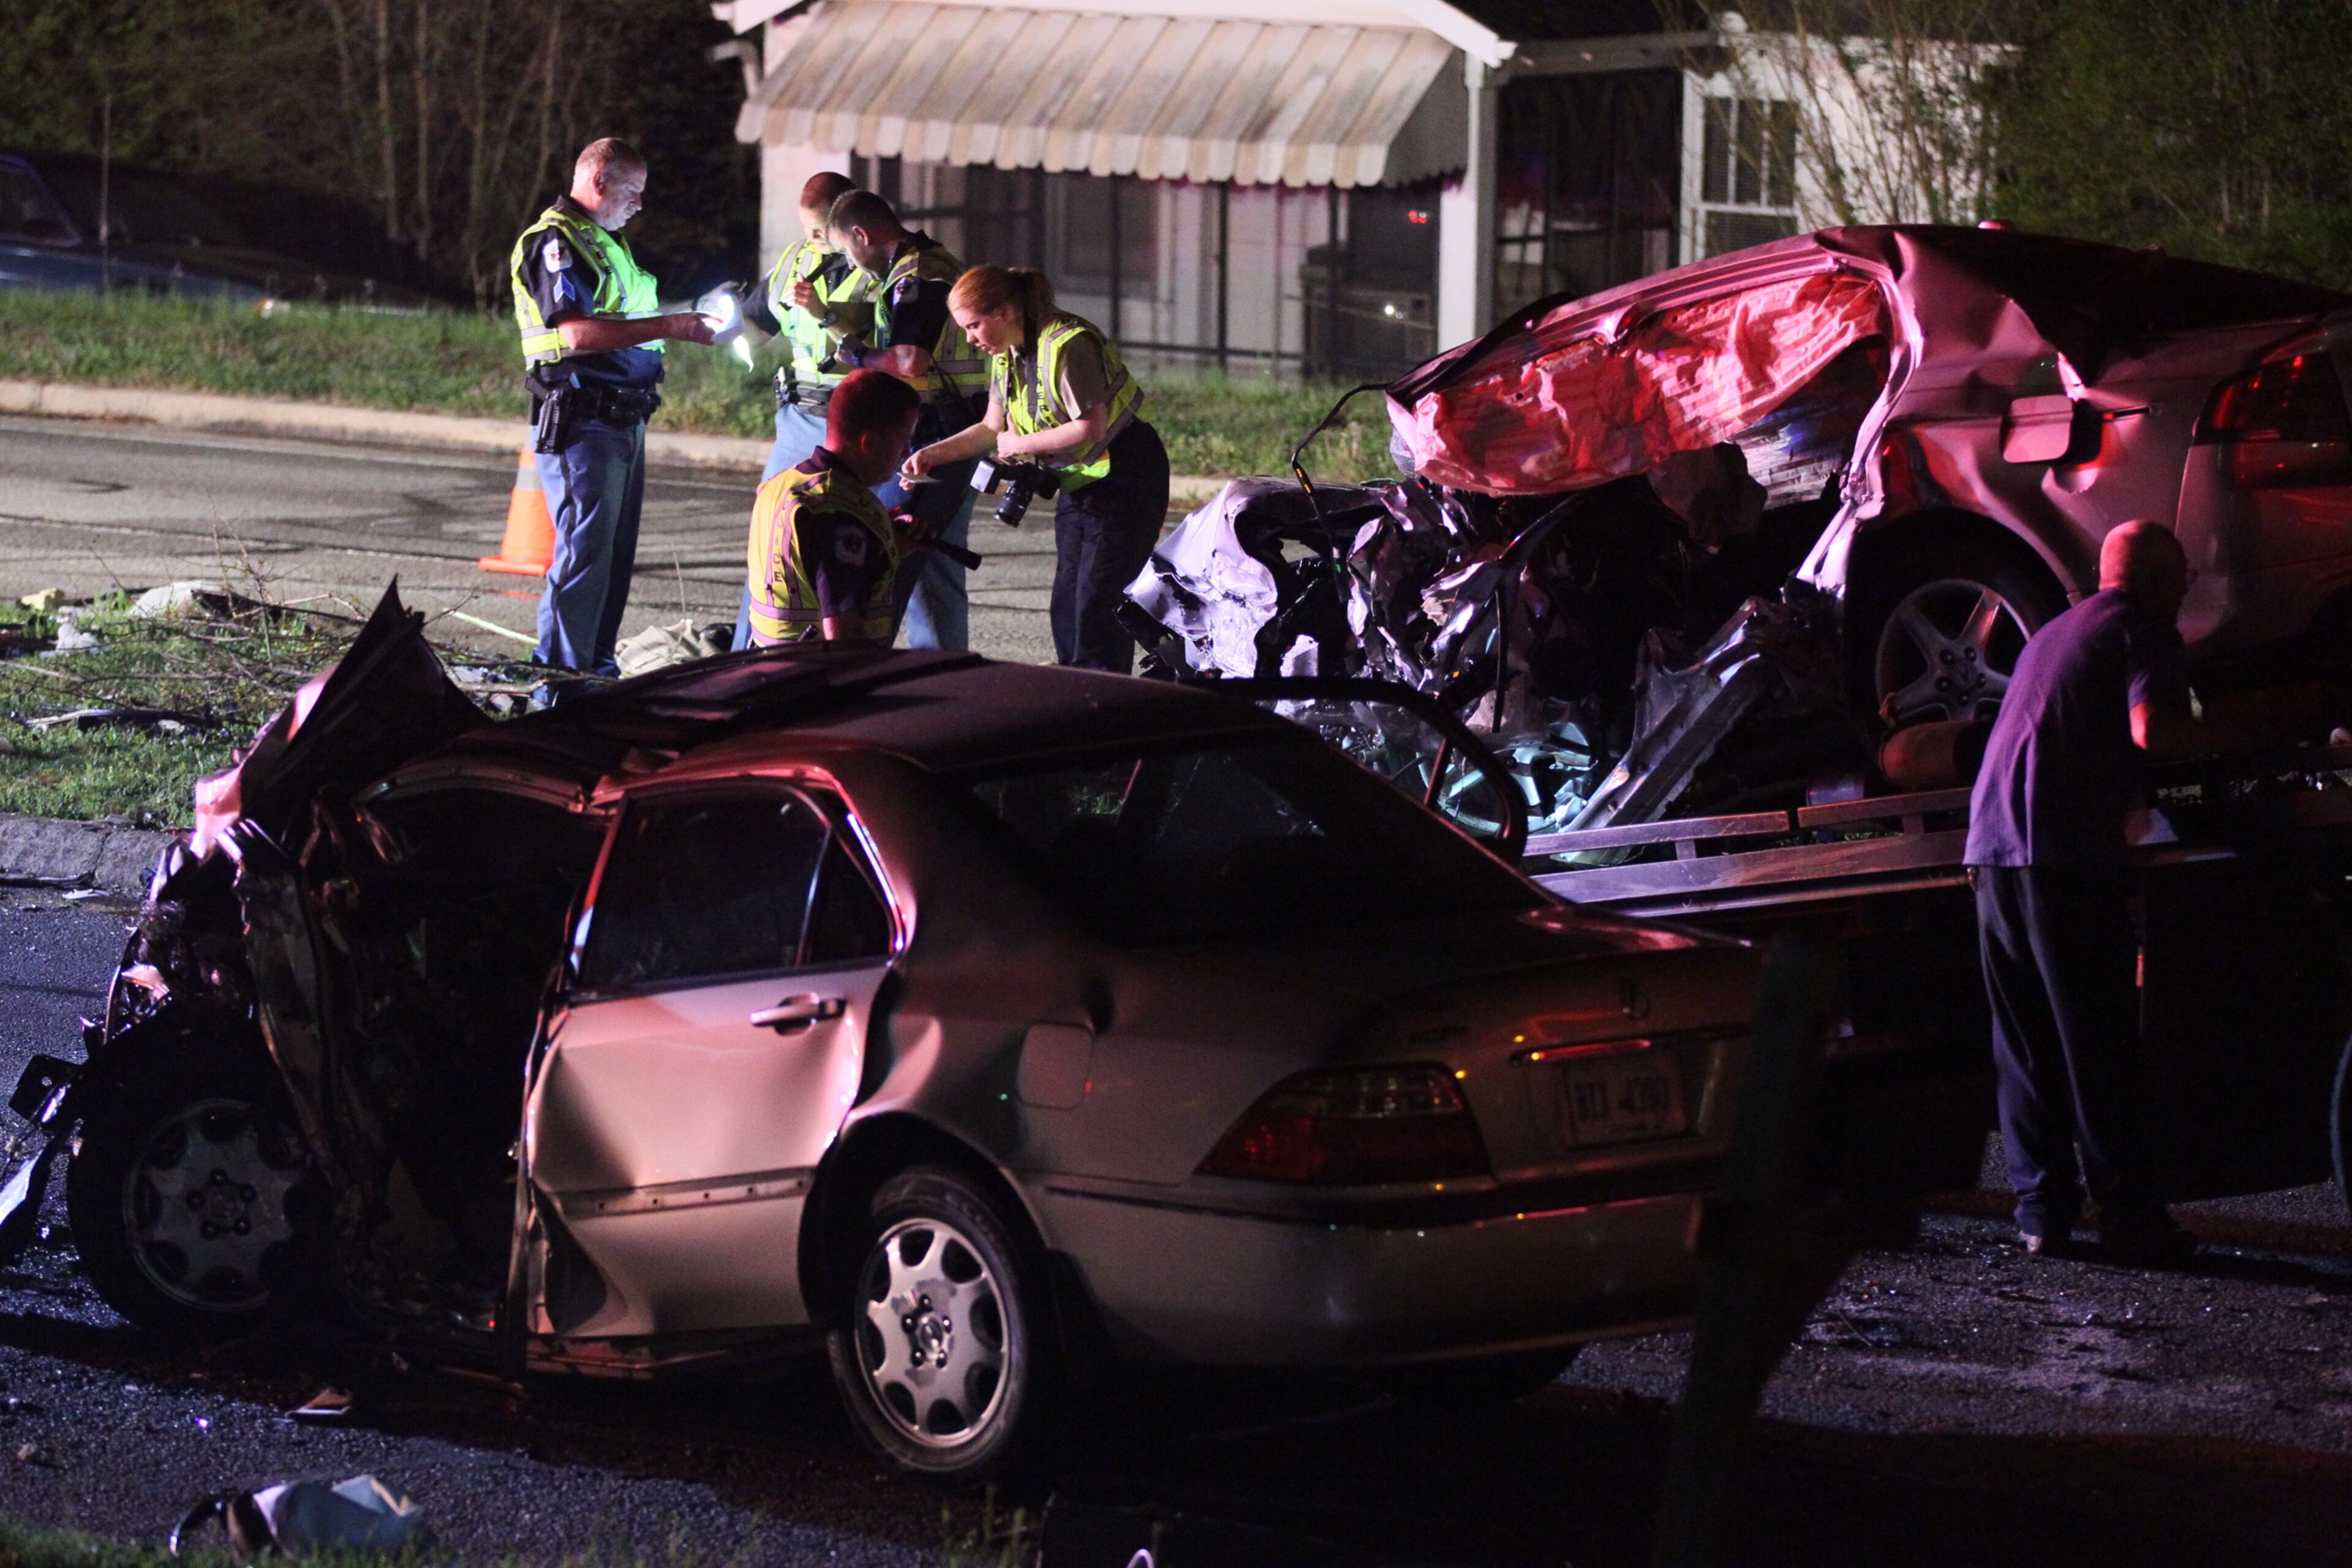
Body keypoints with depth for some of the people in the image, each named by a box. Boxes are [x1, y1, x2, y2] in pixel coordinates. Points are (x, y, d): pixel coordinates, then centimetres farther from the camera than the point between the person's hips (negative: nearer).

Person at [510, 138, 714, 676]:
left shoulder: (607, 241, 21)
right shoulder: (554, 242, -11)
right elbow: (577, 332, -23)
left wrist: (689, 320, 14)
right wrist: (670, 327, -24)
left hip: (624, 420, 10)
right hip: (582, 421, -10)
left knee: (615, 550, 12)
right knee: (585, 549, -11)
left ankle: (597, 667, 19)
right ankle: (560, 671, -8)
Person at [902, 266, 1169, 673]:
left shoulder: (1067, 345, -24)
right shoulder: (1006, 353, 4)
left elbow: (1091, 428, -28)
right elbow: (993, 428, 13)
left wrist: (1020, 444, -17)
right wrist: (933, 454, 0)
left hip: (1125, 478, -9)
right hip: (1079, 482, 9)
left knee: (1097, 602, -12)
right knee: (1067, 604, 7)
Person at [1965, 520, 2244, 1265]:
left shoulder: (2054, 633, 26)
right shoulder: (2144, 631, 1)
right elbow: (2151, 729, -16)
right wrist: (2223, 739, 1)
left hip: (1991, 850, 7)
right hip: (2067, 858, -7)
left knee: (2024, 1047, 10)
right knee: (2100, 1045, -4)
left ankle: (2040, 1209, 8)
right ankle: (2133, 1218, -4)